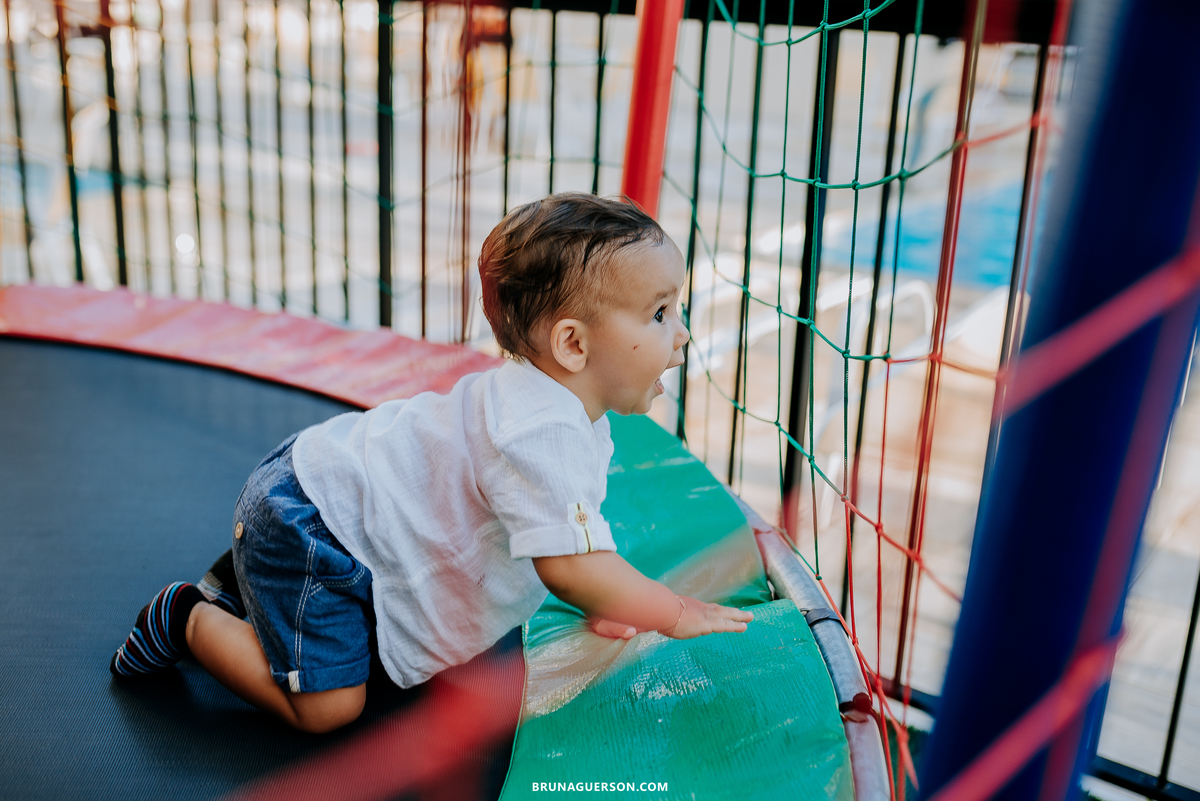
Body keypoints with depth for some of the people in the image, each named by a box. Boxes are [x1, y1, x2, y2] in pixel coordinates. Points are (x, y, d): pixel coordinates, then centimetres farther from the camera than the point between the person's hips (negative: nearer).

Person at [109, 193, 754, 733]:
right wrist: (675, 613, -23)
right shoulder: (541, 430, -33)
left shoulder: (579, 416, 1)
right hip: (305, 512, -10)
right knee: (325, 706, -11)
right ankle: (187, 619, 7)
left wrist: (600, 604, 3)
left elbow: (572, 537, 15)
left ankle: (251, 575, 30)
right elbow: (568, 564, -35)